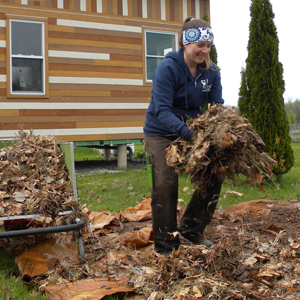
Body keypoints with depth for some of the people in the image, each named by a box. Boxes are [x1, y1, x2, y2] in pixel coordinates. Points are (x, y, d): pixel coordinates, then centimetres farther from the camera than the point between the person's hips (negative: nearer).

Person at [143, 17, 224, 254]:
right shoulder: (167, 68, -21)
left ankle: (192, 229, 18)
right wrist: (189, 134, -43)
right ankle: (166, 247, 3)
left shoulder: (211, 71, -4)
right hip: (161, 134, -5)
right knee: (165, 185, -12)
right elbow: (162, 110, -28)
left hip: (194, 130, 6)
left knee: (213, 177, -2)